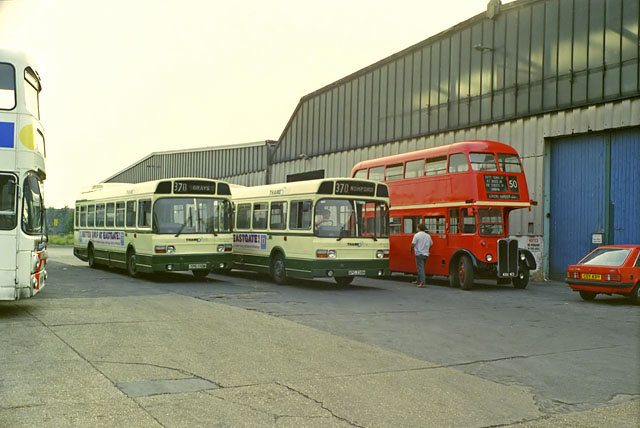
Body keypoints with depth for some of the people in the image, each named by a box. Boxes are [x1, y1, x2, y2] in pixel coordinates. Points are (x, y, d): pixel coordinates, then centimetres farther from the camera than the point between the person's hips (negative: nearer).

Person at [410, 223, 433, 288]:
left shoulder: (417, 235, -10)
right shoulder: (428, 236, 9)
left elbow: (413, 244, -15)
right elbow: (431, 244, 14)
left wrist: (411, 250, 3)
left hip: (419, 254, -6)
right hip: (426, 254, 6)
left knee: (420, 268, -6)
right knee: (421, 268, 19)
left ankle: (423, 283, -14)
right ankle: (419, 281, 30)